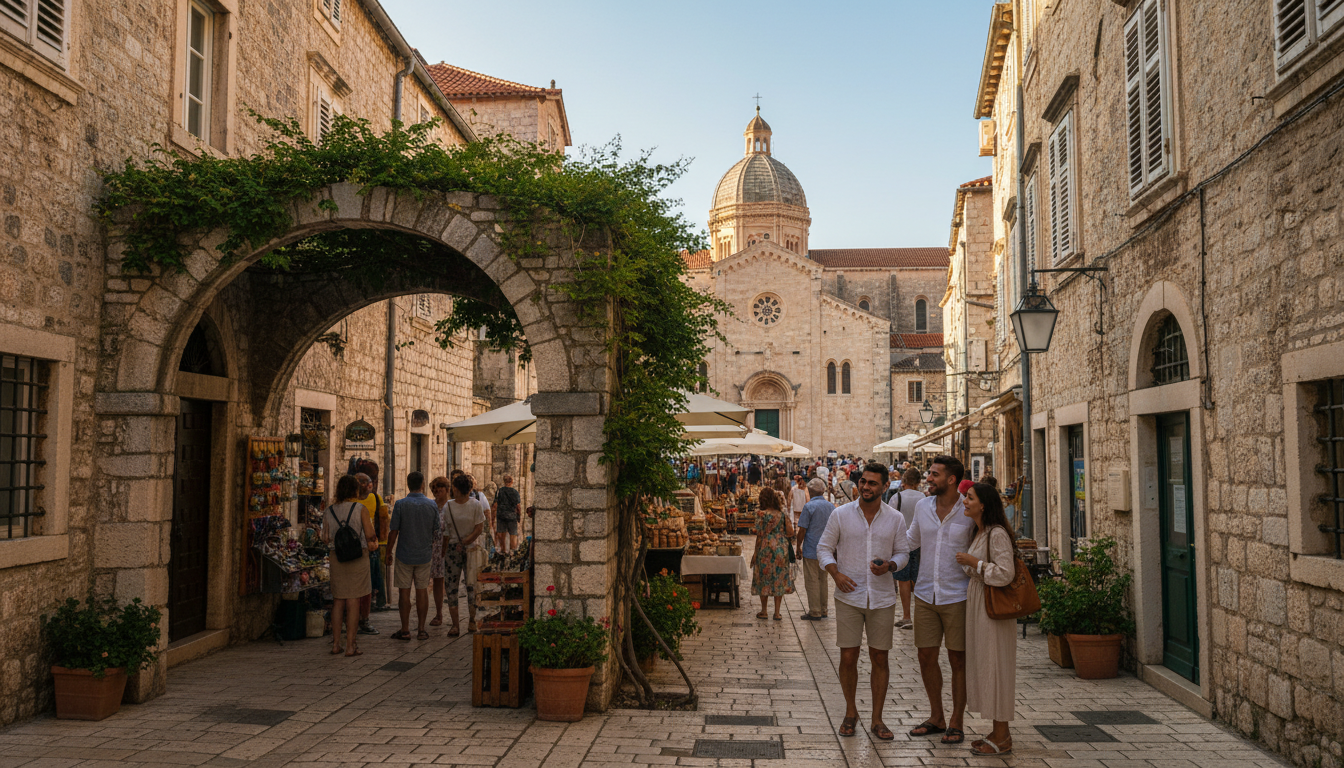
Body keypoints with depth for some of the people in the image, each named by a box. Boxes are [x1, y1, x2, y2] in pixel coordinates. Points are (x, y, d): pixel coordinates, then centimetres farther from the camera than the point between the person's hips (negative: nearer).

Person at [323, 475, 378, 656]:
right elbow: (370, 536, -8)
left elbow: (325, 539, 7)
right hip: (357, 558, -4)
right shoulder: (360, 509, -8)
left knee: (338, 601, 11)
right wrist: (373, 543, 13)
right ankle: (350, 645, 2)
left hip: (336, 558, 4)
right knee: (353, 602, 1)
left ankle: (336, 644, 13)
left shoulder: (329, 511, 4)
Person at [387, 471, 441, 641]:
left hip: (404, 555, -2)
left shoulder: (400, 505, -10)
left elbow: (393, 532, -8)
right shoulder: (432, 504, -3)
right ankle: (421, 629, 11)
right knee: (422, 590, 8)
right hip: (424, 554, 2)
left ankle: (405, 630, 8)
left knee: (404, 592, 4)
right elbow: (436, 531, 4)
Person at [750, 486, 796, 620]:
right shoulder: (782, 514, 1)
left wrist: (756, 553, -1)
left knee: (764, 579, 8)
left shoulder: (762, 515, -10)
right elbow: (790, 533, 0)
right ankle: (777, 613, 9)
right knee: (779, 579, 8)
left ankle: (764, 612, 15)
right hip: (781, 549, 3)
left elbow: (760, 535, -9)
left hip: (766, 548, -3)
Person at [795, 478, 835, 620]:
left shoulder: (809, 506, -12)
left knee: (812, 581, 0)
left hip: (811, 550, -6)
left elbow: (802, 530, -12)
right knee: (822, 580, 16)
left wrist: (799, 547, 0)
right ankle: (824, 610, 20)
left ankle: (815, 612, 2)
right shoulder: (831, 506, 6)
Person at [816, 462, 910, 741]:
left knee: (879, 658, 6)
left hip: (882, 598, 1)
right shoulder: (840, 514, -2)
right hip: (849, 596, -1)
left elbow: (903, 552, 8)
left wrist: (890, 566, -14)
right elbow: (824, 548, 3)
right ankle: (850, 711, 24)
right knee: (848, 657, 2)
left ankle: (877, 719, 19)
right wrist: (836, 573, -13)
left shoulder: (895, 519, 2)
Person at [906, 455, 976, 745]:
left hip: (957, 597, -4)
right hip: (925, 594, 4)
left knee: (958, 661, 5)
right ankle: (936, 717, 26)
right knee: (926, 657, 9)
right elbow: (911, 541, 19)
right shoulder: (922, 506, 5)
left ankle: (956, 723, 18)